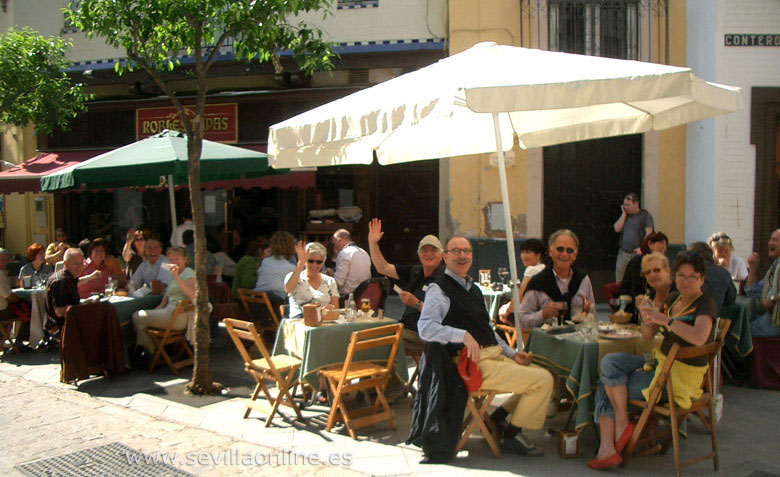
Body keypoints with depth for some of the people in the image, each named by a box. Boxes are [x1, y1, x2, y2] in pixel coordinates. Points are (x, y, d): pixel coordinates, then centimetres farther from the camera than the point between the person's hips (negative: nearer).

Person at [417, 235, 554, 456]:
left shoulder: (474, 289, 23)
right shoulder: (439, 289, -5)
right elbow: (425, 328, -21)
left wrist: (512, 353, 15)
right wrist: (463, 335, -31)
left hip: (495, 355, 9)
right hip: (475, 363, -9)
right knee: (544, 380, -14)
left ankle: (498, 417, 12)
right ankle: (511, 437, 1)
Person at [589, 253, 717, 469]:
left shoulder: (706, 304, -13)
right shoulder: (672, 298, 10)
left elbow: (699, 338, -35)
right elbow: (647, 336, 10)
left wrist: (665, 320, -35)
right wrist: (647, 321, -12)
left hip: (681, 375, -8)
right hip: (661, 362, 8)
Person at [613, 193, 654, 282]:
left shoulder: (645, 215, -1)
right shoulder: (624, 215, 15)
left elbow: (648, 233, -8)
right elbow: (617, 229, 2)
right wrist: (624, 214, 0)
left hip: (637, 253, -5)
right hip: (623, 254, 5)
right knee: (619, 281, 3)